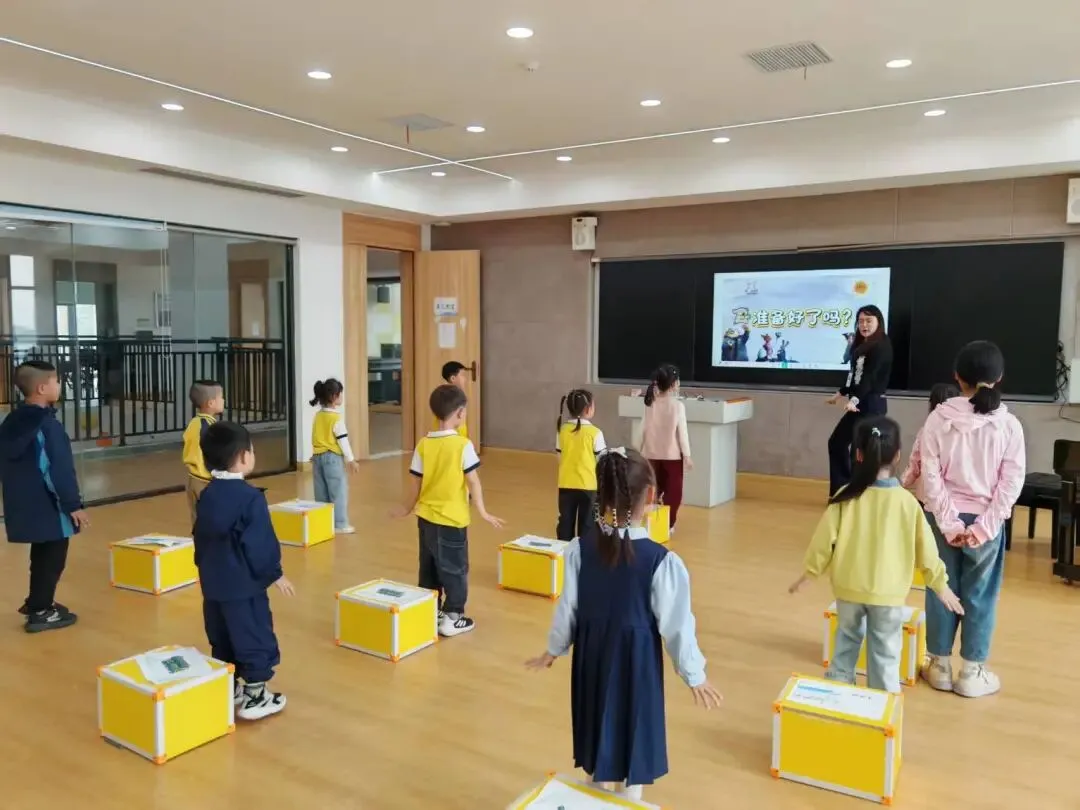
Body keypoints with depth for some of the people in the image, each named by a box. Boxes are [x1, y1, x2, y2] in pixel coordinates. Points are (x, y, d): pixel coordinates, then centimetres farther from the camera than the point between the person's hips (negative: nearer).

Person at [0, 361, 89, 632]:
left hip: (25, 504, 9)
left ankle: (36, 602, 35)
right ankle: (40, 612, 11)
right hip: (48, 506, -9)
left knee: (42, 556, 23)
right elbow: (59, 469, -23)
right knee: (52, 559, 4)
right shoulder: (47, 424, -20)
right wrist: (74, 504, -17)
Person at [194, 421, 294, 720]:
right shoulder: (250, 497, -20)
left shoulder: (207, 495, 5)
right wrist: (275, 574, -6)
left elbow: (200, 537, 14)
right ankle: (255, 697, 11)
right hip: (245, 583, -8)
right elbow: (261, 543, -19)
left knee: (221, 639, 19)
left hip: (212, 582, 8)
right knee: (255, 637, 4)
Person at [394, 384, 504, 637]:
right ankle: (452, 617, 12)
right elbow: (473, 482, -14)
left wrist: (408, 508, 17)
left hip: (426, 516, 5)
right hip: (452, 518, -5)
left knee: (429, 567, 17)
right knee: (455, 568, 8)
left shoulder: (423, 444, -2)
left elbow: (417, 483, 2)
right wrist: (482, 512, -7)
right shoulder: (463, 445, -14)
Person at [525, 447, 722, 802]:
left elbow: (568, 609, -2)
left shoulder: (579, 548, -12)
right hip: (636, 663, -4)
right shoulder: (662, 561, -23)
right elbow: (676, 625, -14)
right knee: (632, 748, 16)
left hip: (591, 657, 4)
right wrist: (694, 675, 2)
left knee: (598, 743, 24)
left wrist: (553, 650, 16)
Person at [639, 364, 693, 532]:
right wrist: (687, 455, -4)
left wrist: (641, 451, 14)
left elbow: (644, 429, 3)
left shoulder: (650, 403, 0)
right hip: (672, 455, -4)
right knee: (673, 491, 8)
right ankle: (667, 524, 9)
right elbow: (682, 432, -11)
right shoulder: (678, 405, -12)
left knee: (654, 489, 16)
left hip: (652, 454, 4)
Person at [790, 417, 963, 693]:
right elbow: (925, 547, -3)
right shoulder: (907, 501, -11)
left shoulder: (846, 498, -11)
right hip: (888, 592, -1)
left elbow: (825, 538, -5)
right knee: (885, 654, 12)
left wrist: (810, 571, 9)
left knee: (847, 642, 20)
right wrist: (940, 584, 11)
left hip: (849, 587, 1)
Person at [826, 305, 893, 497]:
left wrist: (854, 400, -36)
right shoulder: (861, 345, 12)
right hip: (859, 404, 10)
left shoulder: (882, 346, -12)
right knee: (837, 442, 13)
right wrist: (841, 393, 33)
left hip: (872, 404, -10)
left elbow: (870, 376, -24)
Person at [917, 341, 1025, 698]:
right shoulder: (1009, 424, -7)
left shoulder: (940, 417, -8)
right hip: (986, 522, 0)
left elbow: (929, 474, -10)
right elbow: (1011, 483, -9)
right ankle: (972, 672, 20)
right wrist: (983, 527, -8)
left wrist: (949, 522, -8)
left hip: (945, 519, 0)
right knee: (979, 595, 11)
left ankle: (940, 666, 22)